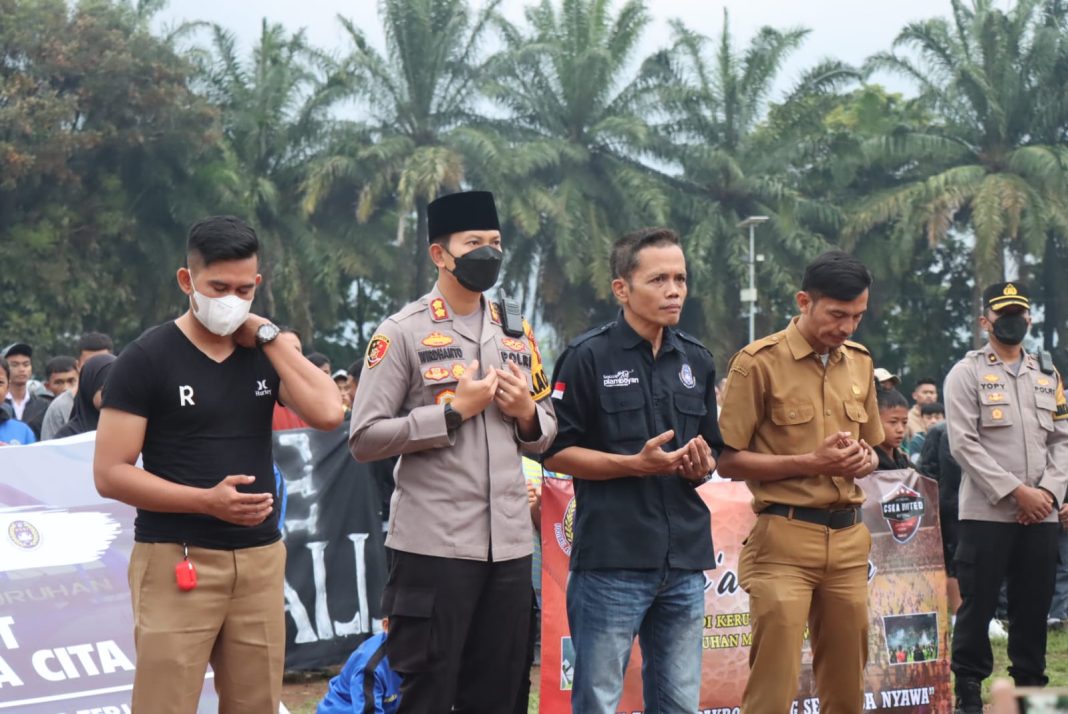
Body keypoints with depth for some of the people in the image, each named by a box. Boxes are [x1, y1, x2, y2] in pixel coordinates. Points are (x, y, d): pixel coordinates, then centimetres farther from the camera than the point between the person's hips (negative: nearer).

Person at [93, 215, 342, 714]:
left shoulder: (268, 351, 11)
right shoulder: (147, 359, -4)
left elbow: (327, 414, -6)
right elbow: (110, 474, -9)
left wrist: (268, 335, -5)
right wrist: (207, 500, -18)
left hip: (259, 559, 5)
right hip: (176, 561, -5)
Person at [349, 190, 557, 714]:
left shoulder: (517, 333, 14)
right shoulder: (402, 333, -4)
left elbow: (544, 435, 21)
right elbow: (364, 439, -10)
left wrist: (527, 412, -1)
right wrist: (453, 411, -14)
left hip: (510, 544, 6)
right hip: (433, 546, -5)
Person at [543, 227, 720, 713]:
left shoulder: (696, 361, 12)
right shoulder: (588, 357, -6)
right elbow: (556, 452, -6)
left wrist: (700, 466, -3)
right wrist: (637, 464, -17)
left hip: (684, 561, 6)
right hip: (612, 559, -6)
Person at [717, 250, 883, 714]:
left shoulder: (859, 362, 12)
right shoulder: (759, 363, -6)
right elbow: (729, 461, -7)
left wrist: (864, 460, 0)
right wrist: (811, 462, -16)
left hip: (849, 539, 6)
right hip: (784, 540, -6)